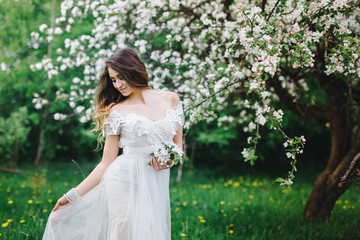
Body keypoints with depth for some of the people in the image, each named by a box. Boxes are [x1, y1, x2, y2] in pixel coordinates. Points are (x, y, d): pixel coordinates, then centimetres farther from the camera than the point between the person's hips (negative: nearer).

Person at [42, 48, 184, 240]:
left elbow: (178, 144, 17)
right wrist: (73, 195, -2)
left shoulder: (171, 99, 8)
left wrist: (171, 159, -6)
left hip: (156, 187, 2)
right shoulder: (116, 111, 2)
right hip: (125, 182, -2)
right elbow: (106, 163, 3)